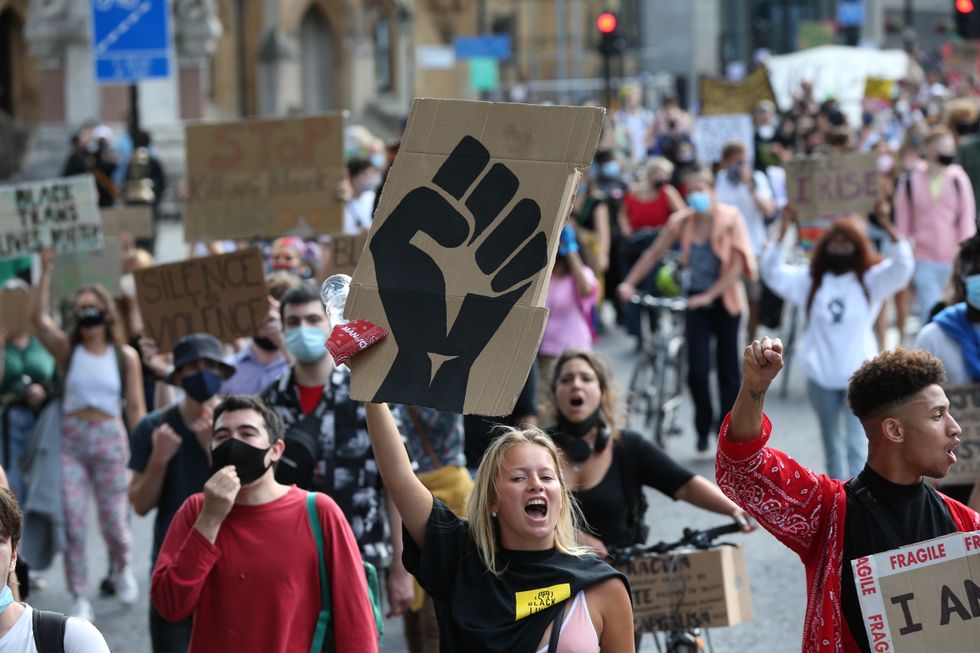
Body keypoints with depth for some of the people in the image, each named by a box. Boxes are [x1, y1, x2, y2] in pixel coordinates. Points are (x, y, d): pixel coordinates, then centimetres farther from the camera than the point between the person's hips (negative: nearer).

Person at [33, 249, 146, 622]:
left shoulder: (125, 356, 3)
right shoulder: (67, 350, 3)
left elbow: (136, 408, 3)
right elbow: (41, 319, -14)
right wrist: (46, 274, -20)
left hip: (109, 439, 0)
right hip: (71, 440, 0)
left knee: (113, 521, 3)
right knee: (72, 523, -3)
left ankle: (123, 568, 37)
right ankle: (79, 601, 6)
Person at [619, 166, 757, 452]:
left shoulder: (730, 219, -10)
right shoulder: (682, 221, -2)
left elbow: (736, 265, -15)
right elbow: (653, 253, 1)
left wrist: (709, 296, -23)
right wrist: (629, 283, -10)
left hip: (725, 299, -2)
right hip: (697, 300, 2)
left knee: (727, 368, 5)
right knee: (697, 369, -9)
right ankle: (703, 427, 13)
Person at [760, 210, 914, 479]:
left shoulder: (871, 280, 1)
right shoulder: (809, 280, 7)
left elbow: (902, 267, -13)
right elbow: (772, 270, -3)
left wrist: (888, 227, -26)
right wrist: (782, 232, -16)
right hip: (822, 377, 3)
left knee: (857, 447, -12)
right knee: (832, 447, 15)